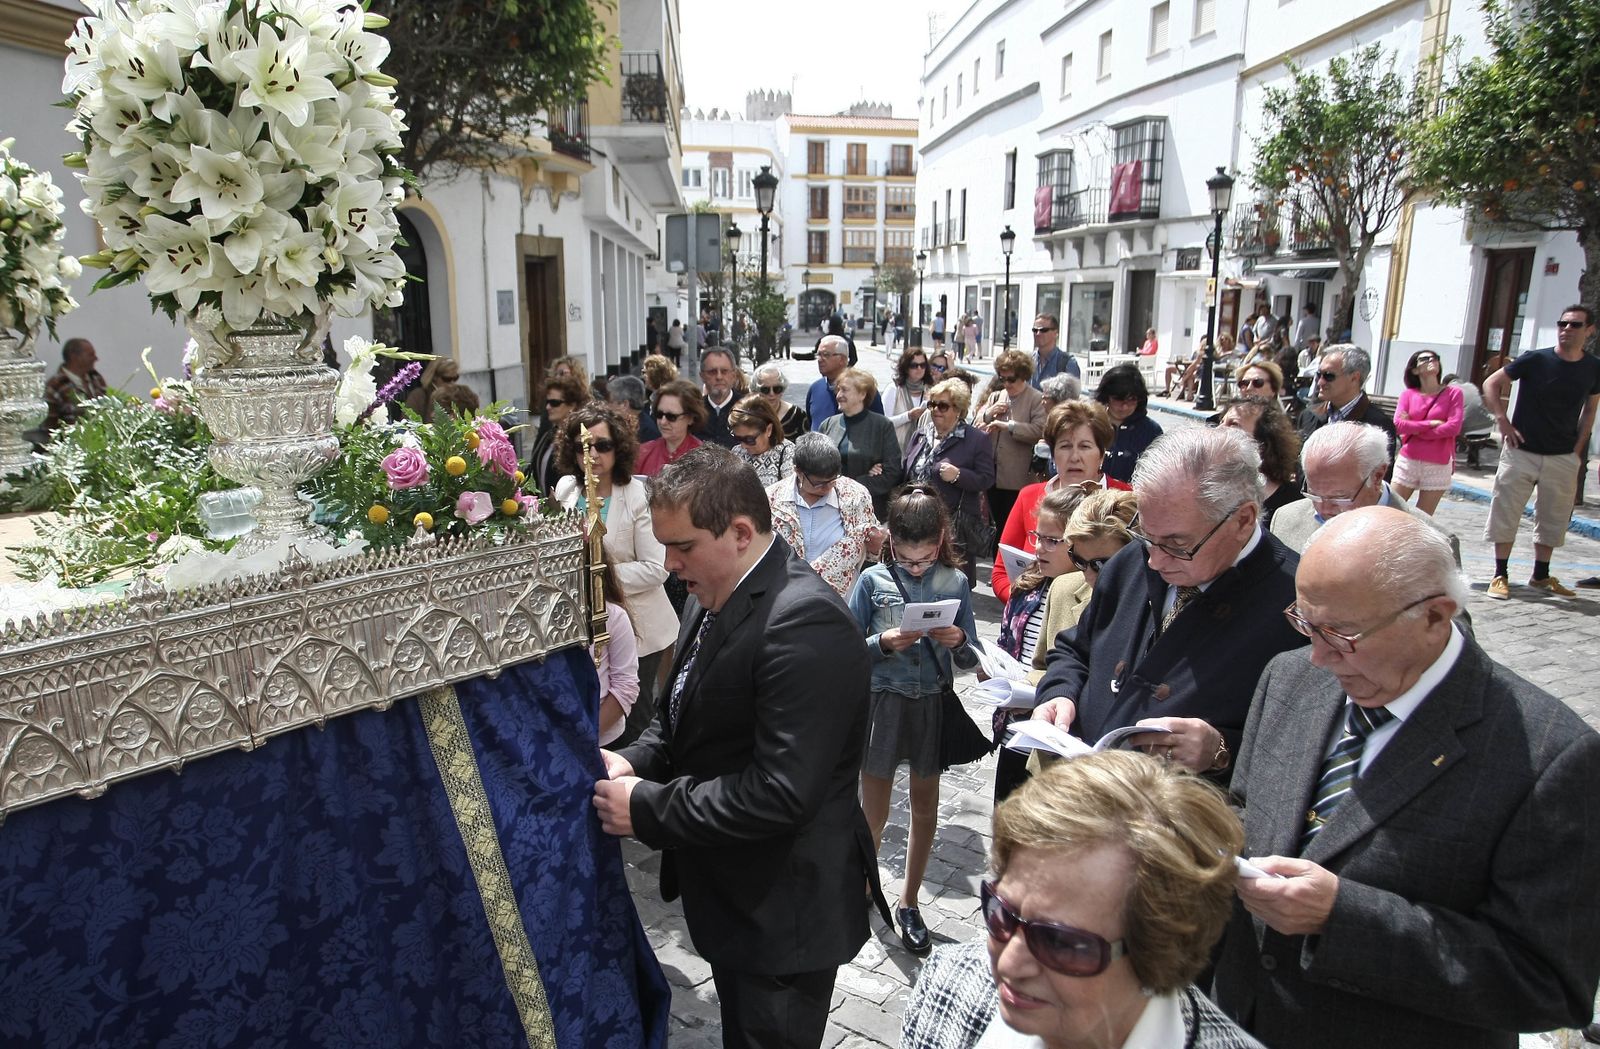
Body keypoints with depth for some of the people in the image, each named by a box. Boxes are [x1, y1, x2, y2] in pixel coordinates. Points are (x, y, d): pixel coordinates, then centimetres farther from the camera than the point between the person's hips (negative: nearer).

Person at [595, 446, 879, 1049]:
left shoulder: (805, 623, -28)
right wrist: (635, 761, -6)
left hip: (782, 909, -9)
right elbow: (685, 714, 14)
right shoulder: (714, 596, 2)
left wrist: (647, 809, -22)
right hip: (729, 892, 9)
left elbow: (781, 792, -31)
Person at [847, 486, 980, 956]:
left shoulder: (955, 582, -4)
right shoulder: (873, 580, -8)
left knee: (925, 807, 15)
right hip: (883, 702, -2)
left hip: (932, 705, 2)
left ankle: (908, 903, 33)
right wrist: (884, 642, -22)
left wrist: (959, 641, -20)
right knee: (874, 811, 11)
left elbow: (971, 659, 1)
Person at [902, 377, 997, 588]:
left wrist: (958, 475, -22)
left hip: (956, 526, -5)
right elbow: (905, 474, 20)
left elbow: (986, 480, -7)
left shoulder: (978, 440, -2)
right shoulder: (919, 435, 15)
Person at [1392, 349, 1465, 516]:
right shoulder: (1408, 394, 5)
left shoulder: (1453, 393, 1)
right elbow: (1398, 425, -8)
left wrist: (1415, 431, -8)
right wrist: (1431, 424, -12)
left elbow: (1454, 427, -11)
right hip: (1408, 461, 1)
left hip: (1438, 466, -1)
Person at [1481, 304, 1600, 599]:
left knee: (1553, 520, 11)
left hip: (1563, 459, 3)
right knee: (1506, 514, -1)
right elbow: (1491, 384, 0)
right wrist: (1503, 421, -8)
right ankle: (1500, 575, 9)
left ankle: (1541, 576, 24)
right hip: (1521, 452, -3)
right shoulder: (1535, 360, -7)